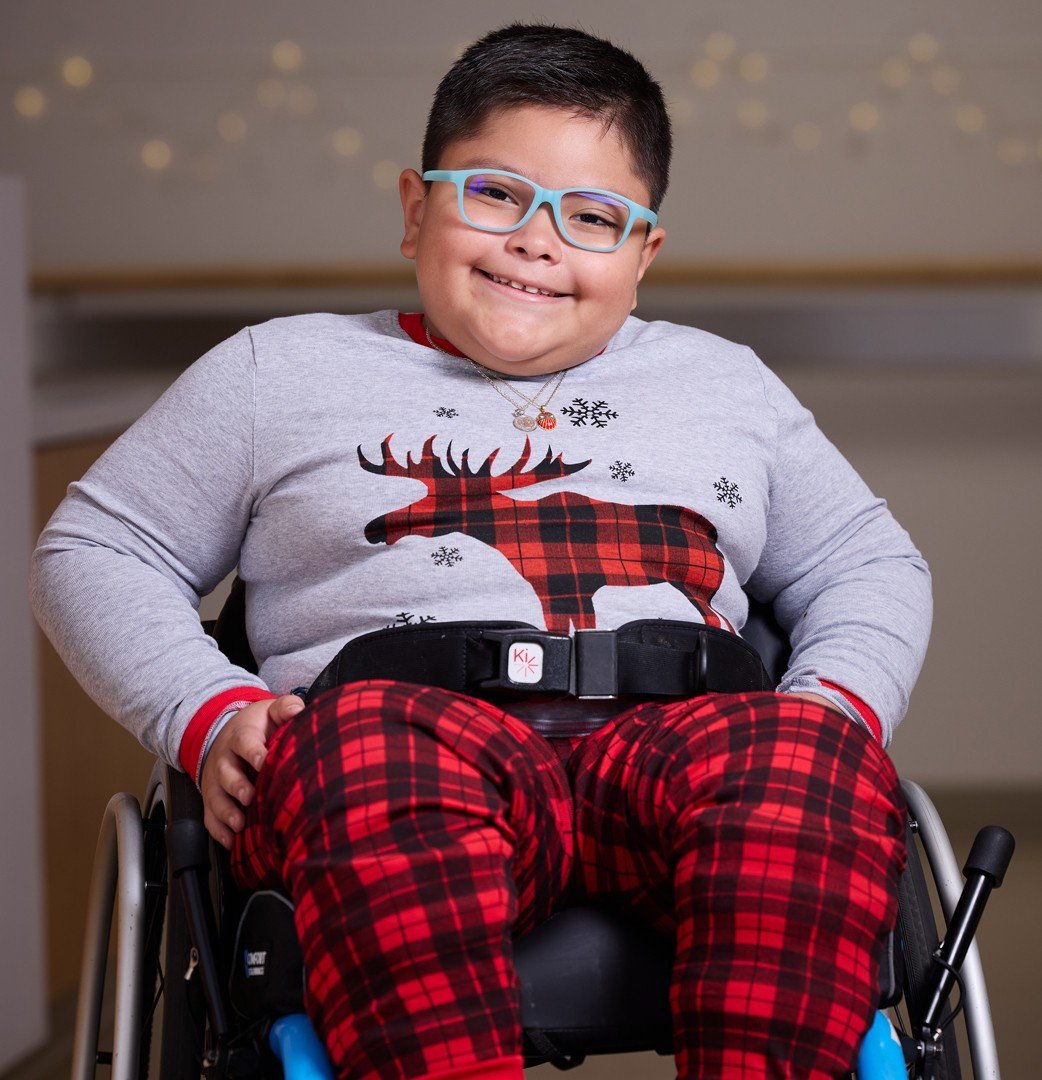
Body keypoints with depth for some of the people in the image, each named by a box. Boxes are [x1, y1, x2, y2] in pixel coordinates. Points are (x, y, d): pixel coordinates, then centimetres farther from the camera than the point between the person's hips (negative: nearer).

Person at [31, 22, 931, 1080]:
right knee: (362, 743, -39)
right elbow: (96, 551, 21)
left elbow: (868, 565, 32)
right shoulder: (282, 371, 23)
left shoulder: (724, 383, 30)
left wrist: (838, 704, 7)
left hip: (673, 738, 2)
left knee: (805, 756, -33)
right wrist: (211, 713, 1)